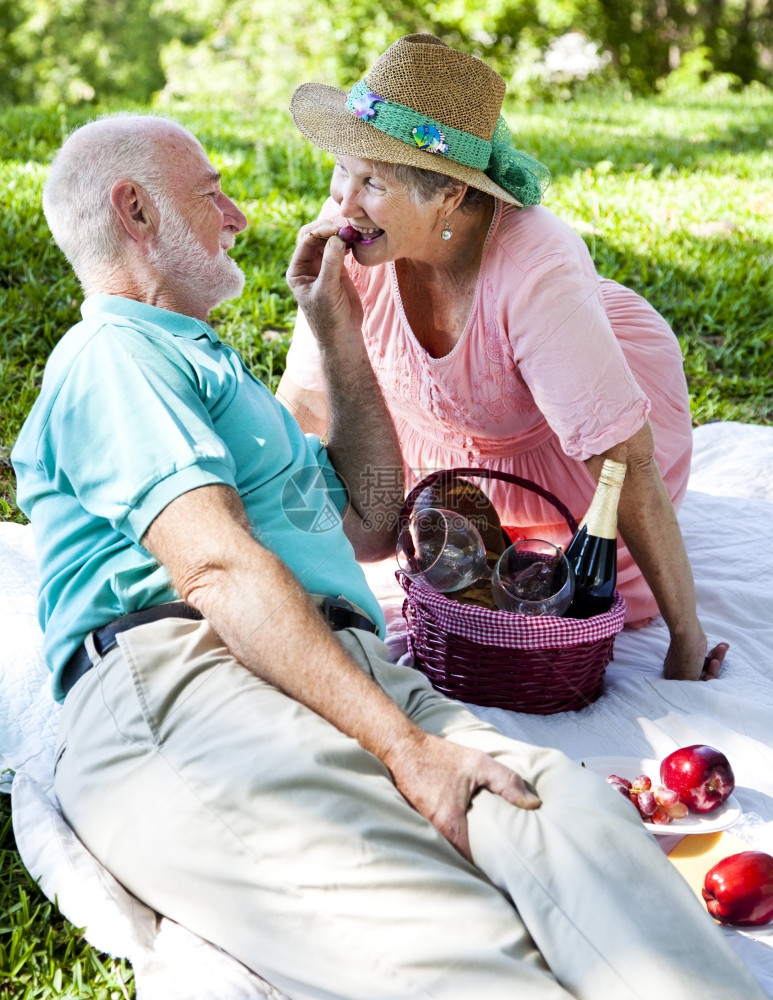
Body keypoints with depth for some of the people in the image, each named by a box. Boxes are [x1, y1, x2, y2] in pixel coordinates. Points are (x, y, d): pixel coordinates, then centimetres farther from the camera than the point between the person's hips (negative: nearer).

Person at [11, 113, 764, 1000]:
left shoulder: (204, 366, 40)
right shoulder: (111, 354, 8)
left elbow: (369, 521, 38)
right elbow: (216, 565, -10)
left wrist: (339, 329, 37)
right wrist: (402, 744, -20)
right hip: (182, 681, -7)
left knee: (559, 801, -26)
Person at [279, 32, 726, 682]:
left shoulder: (535, 272, -42)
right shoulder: (351, 238, -29)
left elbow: (627, 463, -36)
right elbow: (302, 403, -14)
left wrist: (687, 640, -31)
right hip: (441, 425, 4)